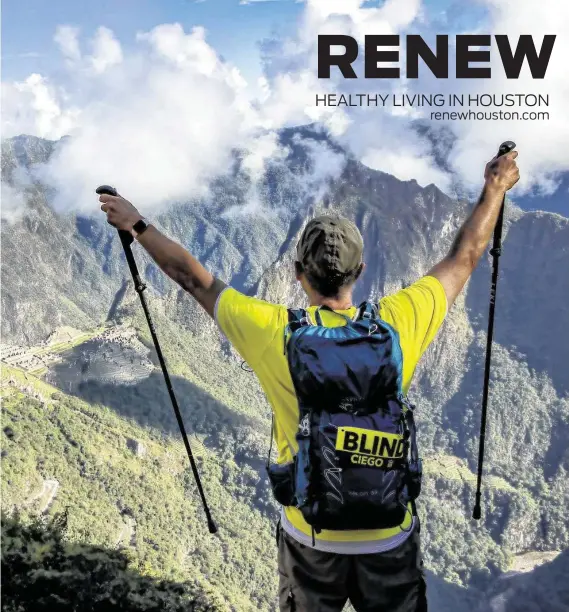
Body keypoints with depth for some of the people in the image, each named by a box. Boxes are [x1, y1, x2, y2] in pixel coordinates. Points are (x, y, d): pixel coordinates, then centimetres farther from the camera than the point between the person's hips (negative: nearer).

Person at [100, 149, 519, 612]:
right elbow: (464, 258, -2)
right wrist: (495, 189, 14)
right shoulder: (396, 323, -18)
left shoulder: (273, 333, -20)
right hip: (390, 536, 1)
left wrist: (137, 225, 8)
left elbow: (193, 278, -6)